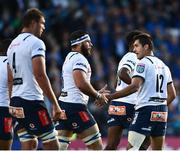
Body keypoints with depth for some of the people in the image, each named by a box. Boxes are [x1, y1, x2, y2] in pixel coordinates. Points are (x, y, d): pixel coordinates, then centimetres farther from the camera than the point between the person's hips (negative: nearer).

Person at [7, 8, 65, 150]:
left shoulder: (12, 45, 18)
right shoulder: (36, 43, -9)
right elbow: (39, 75, -19)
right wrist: (55, 104, -18)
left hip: (15, 101, 9)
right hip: (32, 101, -9)